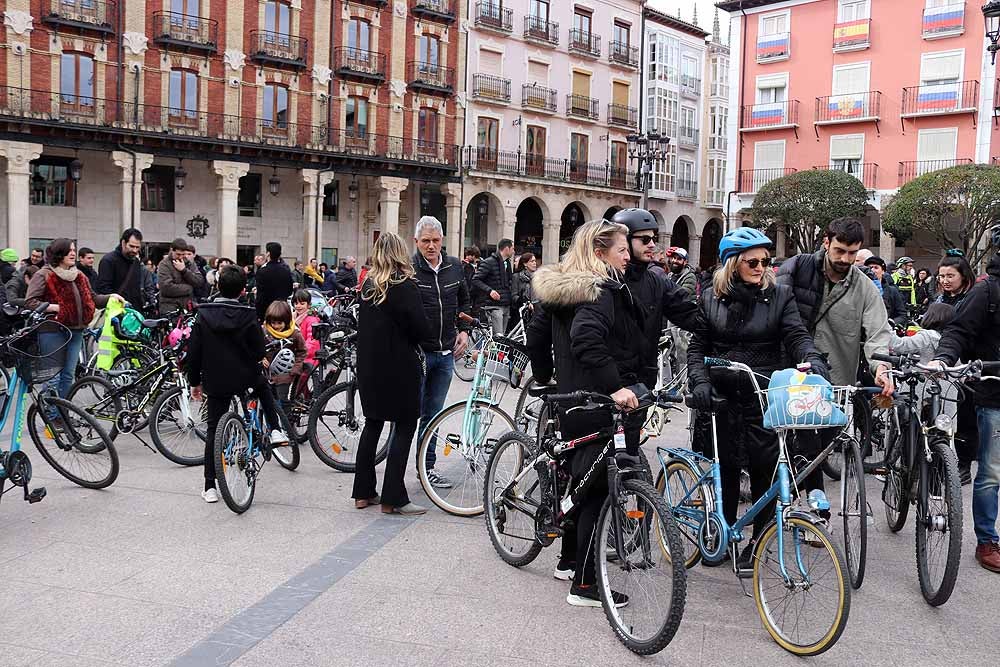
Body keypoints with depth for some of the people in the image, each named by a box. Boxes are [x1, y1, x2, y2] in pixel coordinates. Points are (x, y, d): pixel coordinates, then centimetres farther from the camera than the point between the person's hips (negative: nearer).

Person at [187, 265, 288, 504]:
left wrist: (194, 382, 9)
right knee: (263, 386, 34)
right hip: (245, 379, -1)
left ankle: (210, 487, 11)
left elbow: (193, 354, -2)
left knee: (213, 431, 10)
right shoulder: (248, 316, -10)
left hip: (215, 383, 1)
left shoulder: (203, 316, -4)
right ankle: (275, 430, 18)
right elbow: (259, 352, -8)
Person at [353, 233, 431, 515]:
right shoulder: (406, 286, -13)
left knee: (372, 424, 16)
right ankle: (393, 498, 1)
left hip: (369, 365, 7)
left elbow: (363, 323, 13)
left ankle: (363, 492, 20)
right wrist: (414, 338, 5)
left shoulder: (368, 285, 7)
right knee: (405, 426, 2)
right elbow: (421, 329, -14)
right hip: (400, 366, -7)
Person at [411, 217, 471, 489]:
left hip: (445, 353, 5)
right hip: (416, 352, -5)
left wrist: (463, 330, 9)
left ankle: (427, 467, 25)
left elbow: (464, 300, 21)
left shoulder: (454, 266, 6)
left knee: (433, 414, 14)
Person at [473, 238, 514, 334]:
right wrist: (489, 290, -25)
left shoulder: (507, 263, 17)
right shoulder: (489, 262, -8)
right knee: (498, 336, -16)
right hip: (493, 306, -8)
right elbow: (475, 280, -14)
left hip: (506, 305, 8)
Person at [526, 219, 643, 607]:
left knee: (580, 481, 22)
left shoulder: (558, 288, 11)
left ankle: (569, 560, 36)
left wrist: (544, 376, 25)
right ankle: (584, 584, 6)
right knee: (598, 489, -1)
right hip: (601, 407, -9)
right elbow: (586, 339, -34)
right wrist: (615, 385, -34)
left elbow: (536, 334, 15)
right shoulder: (603, 291, -17)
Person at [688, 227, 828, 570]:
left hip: (765, 397, -1)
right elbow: (697, 346, 5)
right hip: (722, 396, 1)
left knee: (765, 470, 2)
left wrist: (813, 360, -27)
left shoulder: (779, 295, 2)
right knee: (724, 468, 8)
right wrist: (700, 381, -11)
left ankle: (757, 542, 17)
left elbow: (797, 336, -6)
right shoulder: (712, 298, 5)